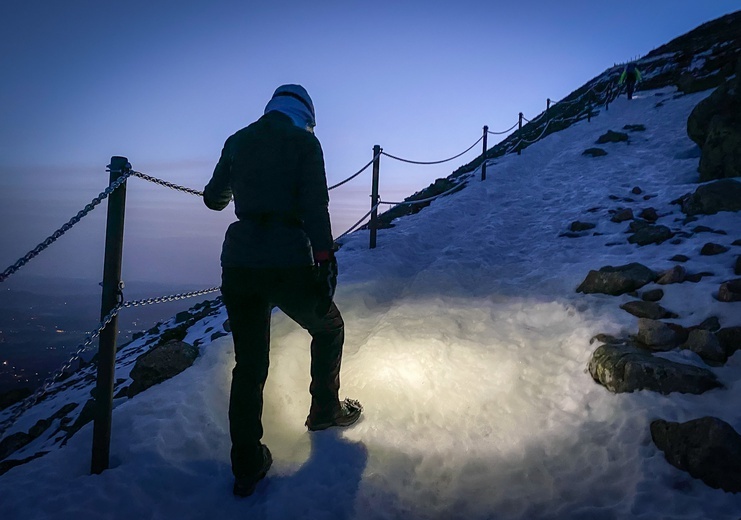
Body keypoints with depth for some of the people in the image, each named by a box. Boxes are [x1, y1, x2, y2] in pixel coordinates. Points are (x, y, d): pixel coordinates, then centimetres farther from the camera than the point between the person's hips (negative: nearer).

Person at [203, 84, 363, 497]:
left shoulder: (237, 141, 14)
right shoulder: (303, 140, 2)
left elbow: (214, 199, 24)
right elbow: (315, 206, -11)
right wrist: (325, 261, -12)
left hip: (238, 261, 4)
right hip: (287, 262, -4)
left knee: (249, 365, 14)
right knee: (328, 327, 25)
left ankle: (247, 467, 20)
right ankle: (325, 409, 36)